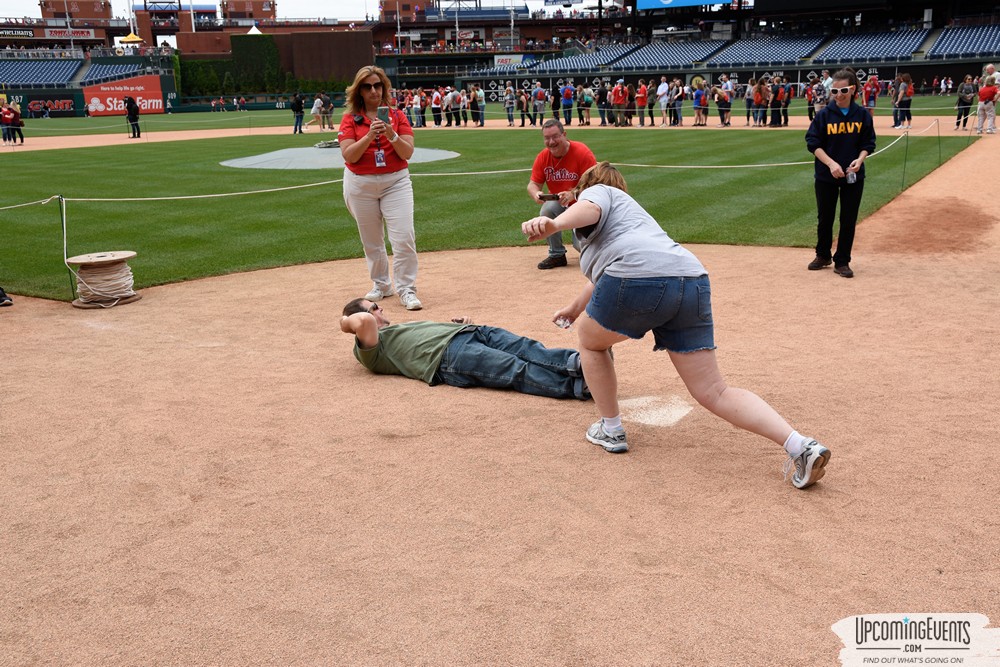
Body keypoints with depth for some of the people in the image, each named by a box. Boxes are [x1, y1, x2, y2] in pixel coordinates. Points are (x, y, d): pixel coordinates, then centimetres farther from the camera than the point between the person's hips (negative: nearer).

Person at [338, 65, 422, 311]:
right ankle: (381, 285, 25)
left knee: (404, 237, -11)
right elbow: (349, 155, -11)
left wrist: (391, 134, -22)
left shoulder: (397, 116, 3)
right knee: (371, 241, 9)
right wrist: (370, 136, -23)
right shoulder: (350, 119, 1)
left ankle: (406, 290, -5)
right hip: (360, 184, 1)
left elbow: (407, 153, -6)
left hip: (396, 181, 0)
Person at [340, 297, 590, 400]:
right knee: (520, 371, -26)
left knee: (528, 350, -19)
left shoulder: (402, 327, 41)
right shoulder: (369, 347, 14)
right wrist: (348, 322, 12)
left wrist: (460, 322, 17)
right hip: (449, 353, -8)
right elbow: (364, 321, -9)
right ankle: (578, 384, -40)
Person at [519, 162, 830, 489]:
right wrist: (574, 308, 70)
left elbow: (590, 209, -7)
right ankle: (800, 445, -8)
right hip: (693, 281, 7)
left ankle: (611, 431, 28)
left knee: (589, 338, 24)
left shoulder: (596, 191, 22)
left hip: (638, 277, -7)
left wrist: (553, 224, -26)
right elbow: (603, 275, 56)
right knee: (714, 393, 6)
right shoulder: (631, 208, 44)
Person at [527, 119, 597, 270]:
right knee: (547, 208, -32)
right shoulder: (543, 157, -6)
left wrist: (573, 194, -41)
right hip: (558, 204, 3)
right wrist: (536, 194, -31)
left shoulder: (582, 152, -19)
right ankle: (556, 255, -13)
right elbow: (533, 184, -5)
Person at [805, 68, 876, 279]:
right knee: (825, 218, 11)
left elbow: (868, 143, 5)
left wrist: (860, 159, -16)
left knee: (849, 220, 3)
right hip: (826, 175, -1)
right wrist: (831, 163, -18)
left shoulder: (863, 115, -1)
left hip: (853, 176, 1)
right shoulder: (824, 114, -5)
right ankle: (823, 256, 29)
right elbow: (812, 142, -6)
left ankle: (842, 261, 14)